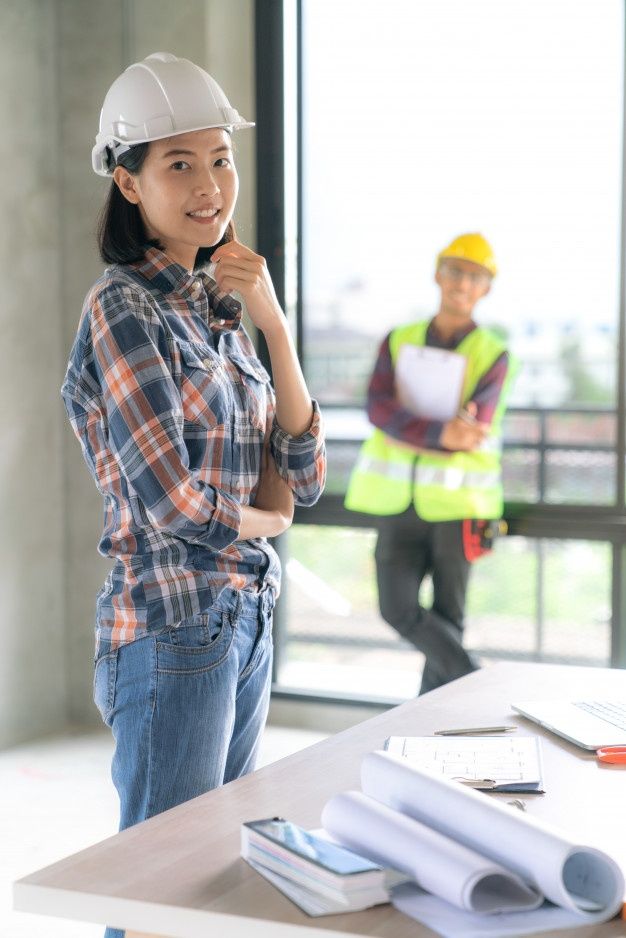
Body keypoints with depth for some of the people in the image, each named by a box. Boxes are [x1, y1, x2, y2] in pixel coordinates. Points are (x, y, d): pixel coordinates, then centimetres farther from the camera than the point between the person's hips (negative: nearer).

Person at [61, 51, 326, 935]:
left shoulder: (216, 309, 11)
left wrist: (273, 323, -3)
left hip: (248, 620, 8)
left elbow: (303, 477, 5)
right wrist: (264, 518, 0)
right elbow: (174, 504, -20)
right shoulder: (123, 309, -13)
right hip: (173, 629, -8)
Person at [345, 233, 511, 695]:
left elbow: (473, 429, -17)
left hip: (457, 503, -2)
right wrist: (441, 434, -27)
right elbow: (379, 410, -11)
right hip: (399, 501, 3)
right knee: (399, 609, -2)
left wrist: (404, 430, -19)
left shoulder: (493, 356, -2)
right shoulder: (398, 342, 6)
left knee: (446, 616, 4)